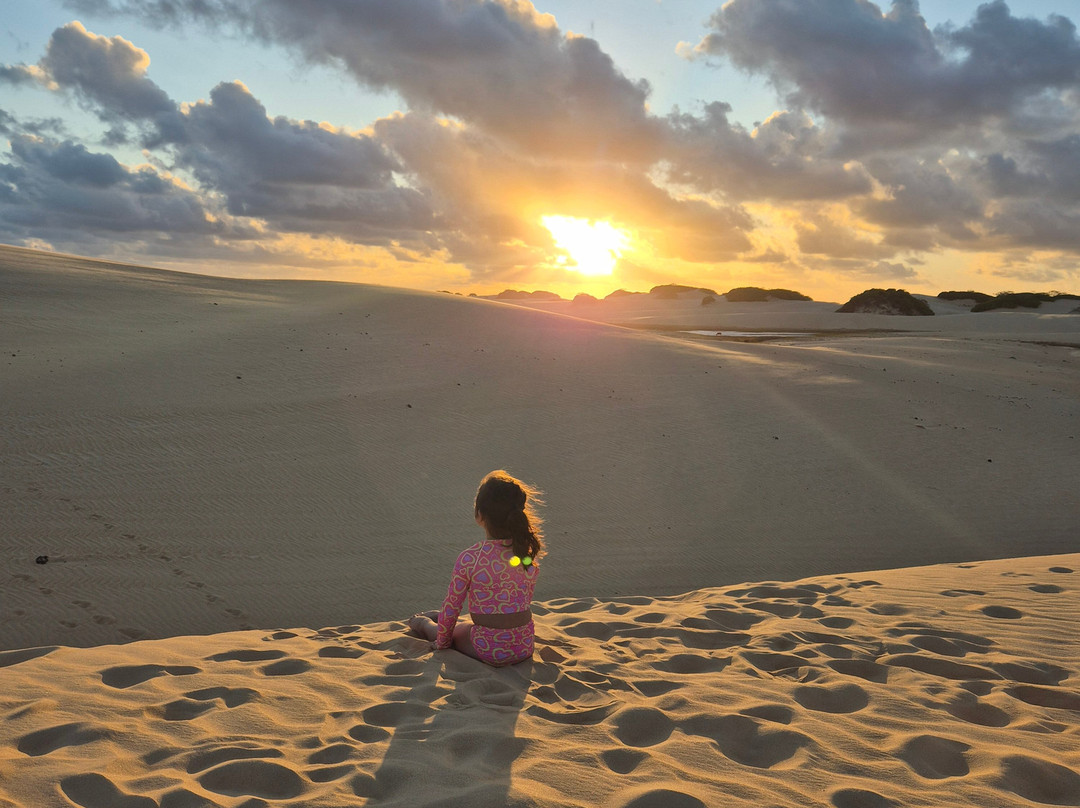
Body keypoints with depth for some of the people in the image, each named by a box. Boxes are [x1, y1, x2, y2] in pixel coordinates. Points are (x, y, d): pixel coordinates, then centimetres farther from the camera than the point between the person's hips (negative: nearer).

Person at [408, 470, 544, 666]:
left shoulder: (469, 558, -19)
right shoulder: (529, 554, -6)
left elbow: (452, 605, -8)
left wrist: (442, 642, 9)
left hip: (488, 651, -4)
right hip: (525, 647, 4)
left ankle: (424, 624, 52)